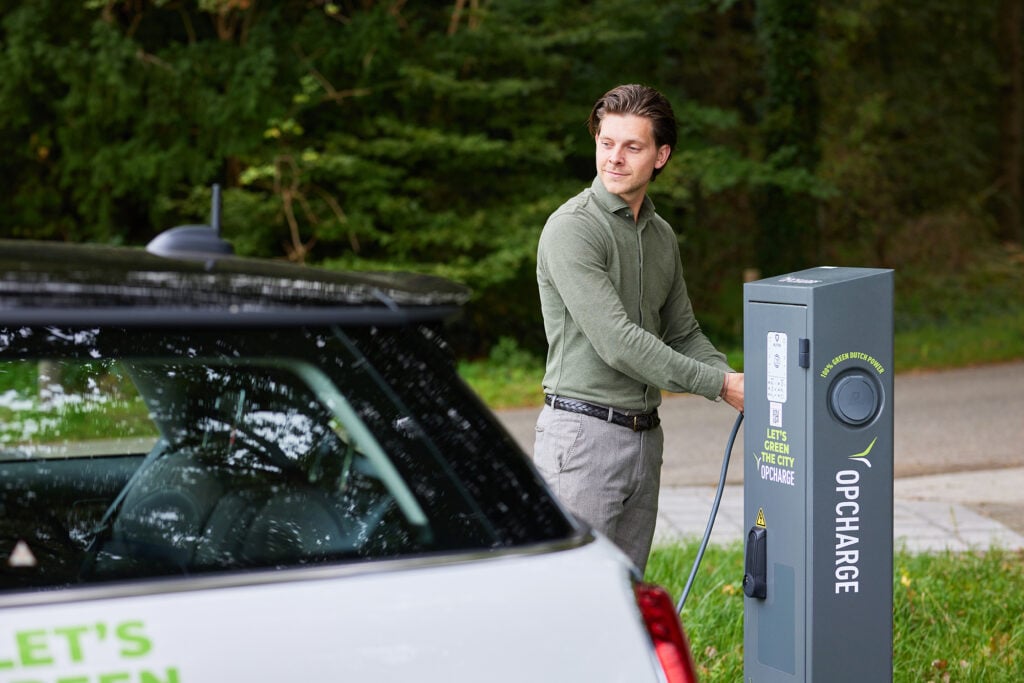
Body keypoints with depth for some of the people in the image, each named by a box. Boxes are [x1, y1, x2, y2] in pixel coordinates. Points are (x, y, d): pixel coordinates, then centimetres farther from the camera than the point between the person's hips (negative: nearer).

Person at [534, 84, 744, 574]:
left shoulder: (661, 235, 14)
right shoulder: (572, 229, -13)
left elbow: (682, 333, 21)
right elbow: (618, 343, -19)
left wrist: (732, 382, 1)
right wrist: (718, 384, -15)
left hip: (645, 437, 8)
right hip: (583, 435, -8)